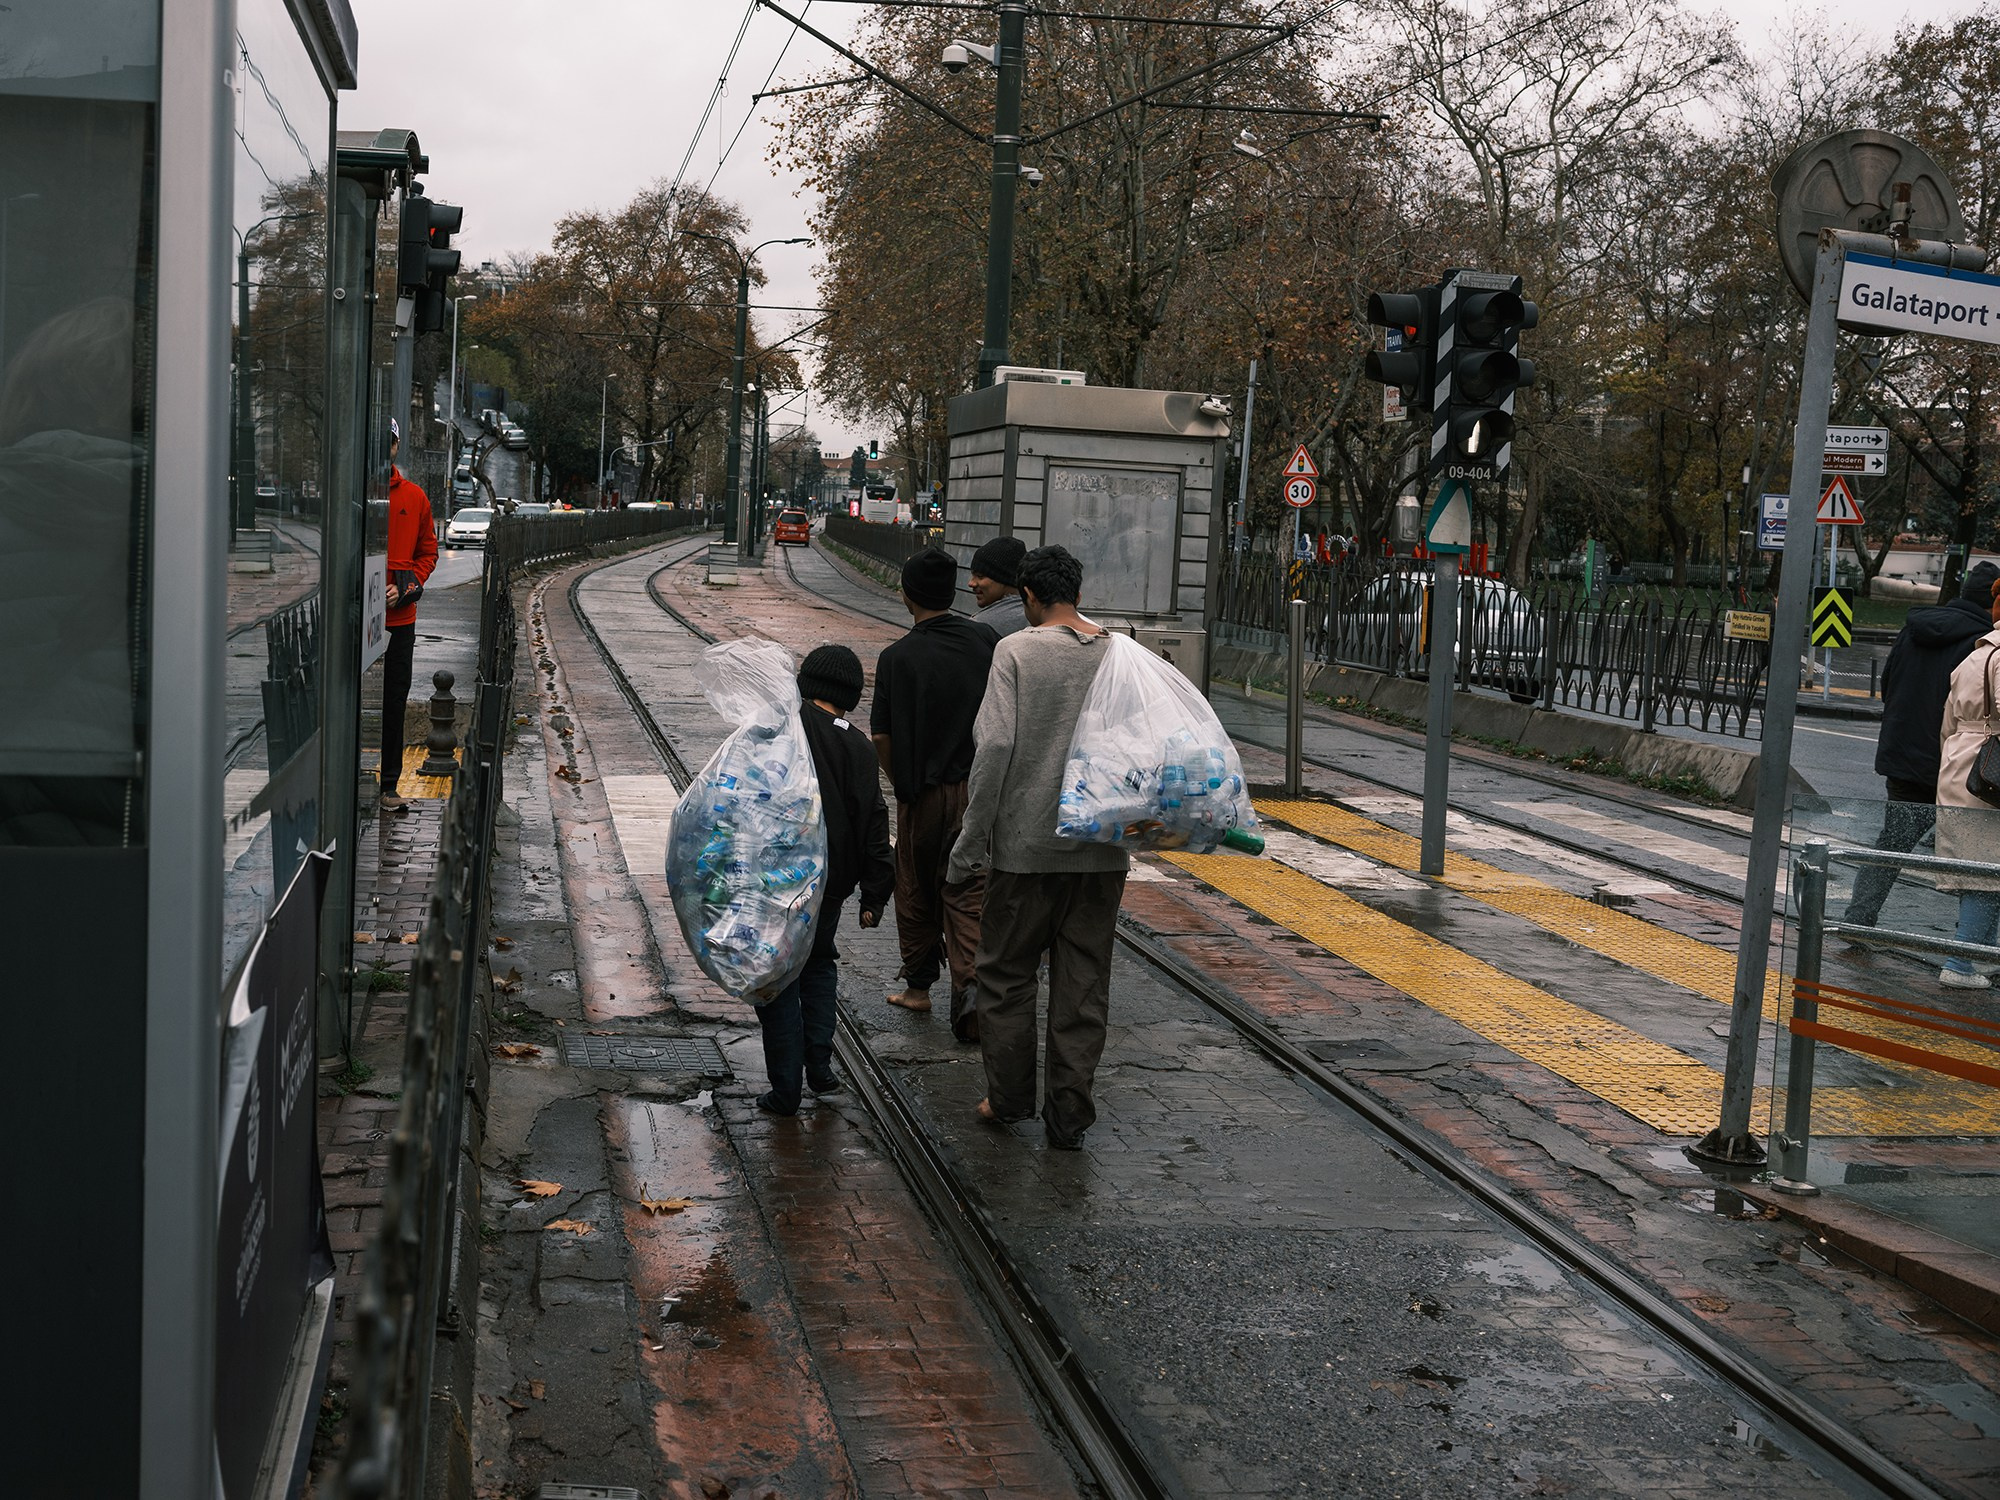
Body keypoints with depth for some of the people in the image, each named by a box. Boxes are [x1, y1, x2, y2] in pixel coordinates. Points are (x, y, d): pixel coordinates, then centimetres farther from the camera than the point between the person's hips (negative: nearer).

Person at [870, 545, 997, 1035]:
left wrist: (902, 784, 9)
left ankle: (918, 986, 27)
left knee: (917, 893, 15)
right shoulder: (987, 643, -3)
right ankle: (970, 982, -13)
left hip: (923, 795, -1)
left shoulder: (896, 657, -9)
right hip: (978, 793, 1)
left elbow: (881, 737, -7)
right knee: (967, 894, 6)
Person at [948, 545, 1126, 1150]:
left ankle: (1008, 1098, 22)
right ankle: (1069, 1116, 13)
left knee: (1007, 971, 14)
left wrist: (972, 840, -10)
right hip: (1102, 849, 3)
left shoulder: (1017, 650, -8)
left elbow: (995, 746, -14)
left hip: (1027, 844, -3)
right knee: (1083, 984, 9)